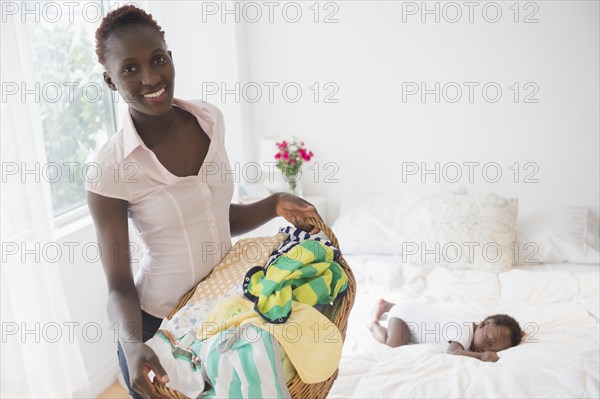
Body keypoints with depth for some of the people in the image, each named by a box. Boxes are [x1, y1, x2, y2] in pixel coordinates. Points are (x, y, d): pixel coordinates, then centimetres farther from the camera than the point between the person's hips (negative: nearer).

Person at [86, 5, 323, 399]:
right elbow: (119, 287, -14)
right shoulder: (110, 167, -20)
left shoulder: (210, 120, -7)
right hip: (159, 325, -4)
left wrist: (275, 204, -10)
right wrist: (134, 346, -31)